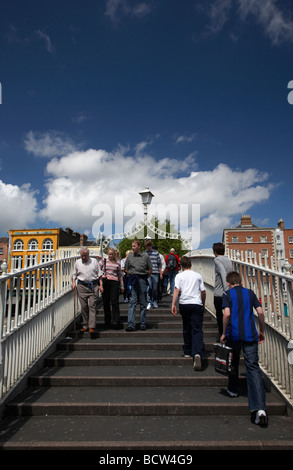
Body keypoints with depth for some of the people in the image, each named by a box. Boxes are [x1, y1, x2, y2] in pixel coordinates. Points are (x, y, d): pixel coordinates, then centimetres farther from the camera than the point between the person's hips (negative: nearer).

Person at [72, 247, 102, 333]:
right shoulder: (77, 262, 11)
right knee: (84, 306, 2)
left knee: (92, 305, -7)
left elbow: (99, 274, 10)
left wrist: (101, 285, 4)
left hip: (93, 286, -1)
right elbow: (74, 274, 19)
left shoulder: (94, 261, 9)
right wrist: (74, 282, 2)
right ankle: (85, 325, 13)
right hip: (82, 286, 1)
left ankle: (91, 326, -8)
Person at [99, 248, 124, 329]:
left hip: (114, 283, -1)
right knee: (106, 302, 6)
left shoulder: (117, 263, 12)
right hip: (105, 282, 1)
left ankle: (116, 321, -9)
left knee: (114, 302, -8)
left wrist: (122, 285, 13)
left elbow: (120, 275, 17)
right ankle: (107, 322, 17)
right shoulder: (103, 261, 9)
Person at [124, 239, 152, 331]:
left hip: (142, 280, -1)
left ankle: (143, 324, 15)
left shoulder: (146, 256, 2)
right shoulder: (129, 256, 8)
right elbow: (126, 269, 17)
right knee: (132, 302, -4)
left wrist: (144, 278, 4)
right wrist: (131, 277, 8)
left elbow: (150, 270, 7)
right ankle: (131, 324, -5)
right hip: (133, 281, 1)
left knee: (143, 303, 6)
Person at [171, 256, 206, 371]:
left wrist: (173, 304, -9)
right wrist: (203, 304, 26)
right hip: (197, 304, 0)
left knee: (186, 328, 17)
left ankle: (187, 352, 27)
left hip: (184, 304, 0)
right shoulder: (198, 276, 11)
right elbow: (203, 292, 12)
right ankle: (197, 354, -25)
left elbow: (176, 289, -7)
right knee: (197, 330, -5)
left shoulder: (179, 276, 6)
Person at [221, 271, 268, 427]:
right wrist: (262, 331, 16)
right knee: (253, 367, -2)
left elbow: (227, 314, -12)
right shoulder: (250, 293, 9)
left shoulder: (227, 294, 0)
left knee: (233, 362, 22)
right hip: (250, 335, 2)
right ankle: (260, 408, -13)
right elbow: (260, 312, 5)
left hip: (234, 334, -2)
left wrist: (224, 333, -2)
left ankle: (233, 390, 40)